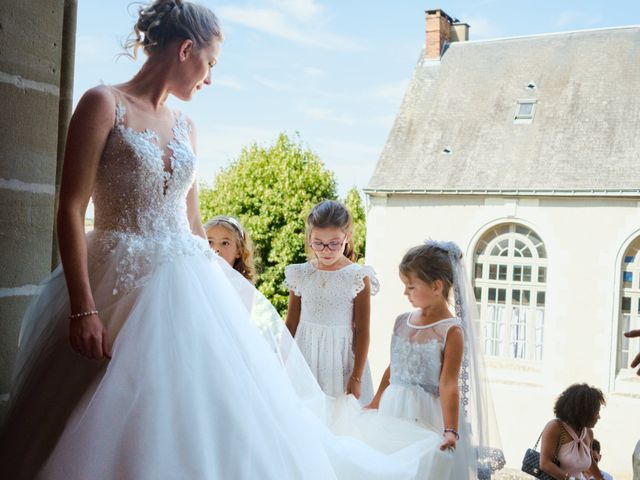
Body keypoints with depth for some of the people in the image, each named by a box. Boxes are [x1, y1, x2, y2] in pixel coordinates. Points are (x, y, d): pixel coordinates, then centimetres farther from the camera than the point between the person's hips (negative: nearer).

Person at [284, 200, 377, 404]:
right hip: (305, 357, 2)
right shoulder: (301, 275, 0)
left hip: (341, 358, -2)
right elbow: (291, 324, 8)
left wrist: (356, 377, -5)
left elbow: (362, 331, -4)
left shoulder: (358, 277, -7)